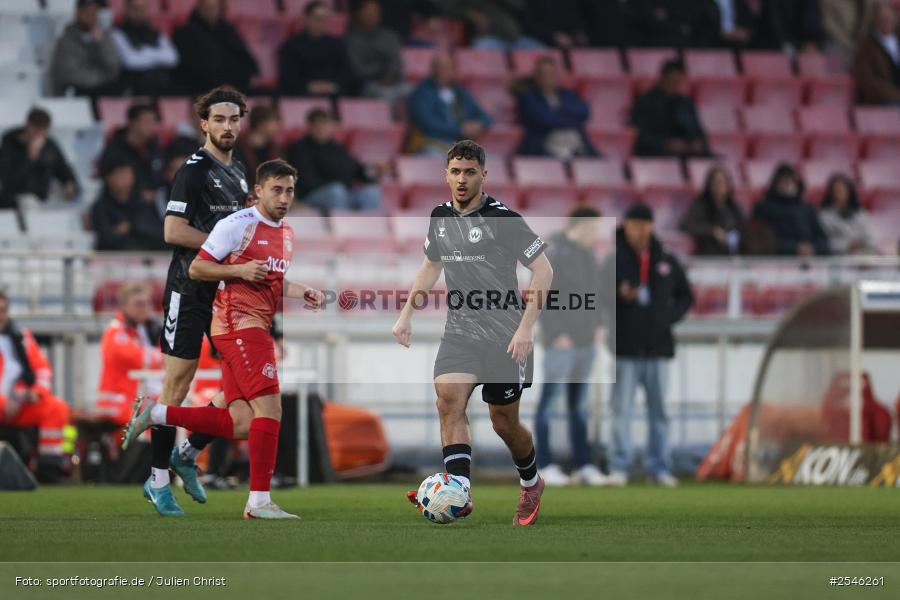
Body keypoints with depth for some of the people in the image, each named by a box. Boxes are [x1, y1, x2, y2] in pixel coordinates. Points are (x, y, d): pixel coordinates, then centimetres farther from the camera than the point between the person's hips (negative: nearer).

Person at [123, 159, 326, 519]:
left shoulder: (287, 233, 19)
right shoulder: (238, 225, -7)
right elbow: (197, 268, -6)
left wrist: (302, 294, 13)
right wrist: (240, 270, -19)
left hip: (256, 328, 9)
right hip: (239, 323, -9)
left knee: (242, 425, 0)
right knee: (269, 408, -16)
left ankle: (155, 414, 10)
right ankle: (259, 501, -14)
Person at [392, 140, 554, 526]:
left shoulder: (502, 218, -12)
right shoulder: (440, 218, 7)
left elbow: (543, 270, -12)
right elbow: (431, 266, 25)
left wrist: (526, 326, -19)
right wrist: (406, 314, 18)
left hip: (504, 336, -4)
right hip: (460, 331, 4)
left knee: (504, 423, 6)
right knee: (449, 399, -20)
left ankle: (531, 484, 35)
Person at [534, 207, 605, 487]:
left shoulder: (586, 253, 13)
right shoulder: (555, 251, -11)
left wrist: (597, 325, 11)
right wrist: (557, 333, -17)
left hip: (585, 340, 8)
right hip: (561, 340, -8)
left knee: (579, 403, 9)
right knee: (550, 398, -3)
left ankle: (582, 464, 11)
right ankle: (545, 466, -2)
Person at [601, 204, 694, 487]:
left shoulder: (667, 262, 10)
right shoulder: (616, 260, 0)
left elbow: (685, 296, 18)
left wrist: (670, 317, 0)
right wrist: (621, 295, -32)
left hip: (658, 346, 3)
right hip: (626, 348, -3)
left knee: (659, 410, 7)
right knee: (622, 409, -3)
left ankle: (660, 467, 11)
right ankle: (619, 467, -1)